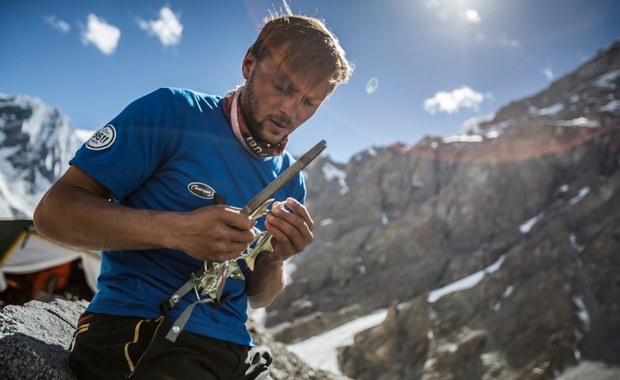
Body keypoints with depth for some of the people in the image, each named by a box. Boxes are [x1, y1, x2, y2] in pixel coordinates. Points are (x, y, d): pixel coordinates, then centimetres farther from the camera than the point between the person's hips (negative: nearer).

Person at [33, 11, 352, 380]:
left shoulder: (290, 181, 9)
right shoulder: (174, 111, -7)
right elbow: (53, 212, -10)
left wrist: (275, 258, -8)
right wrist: (177, 230, -24)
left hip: (231, 344, 5)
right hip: (134, 330, -4)